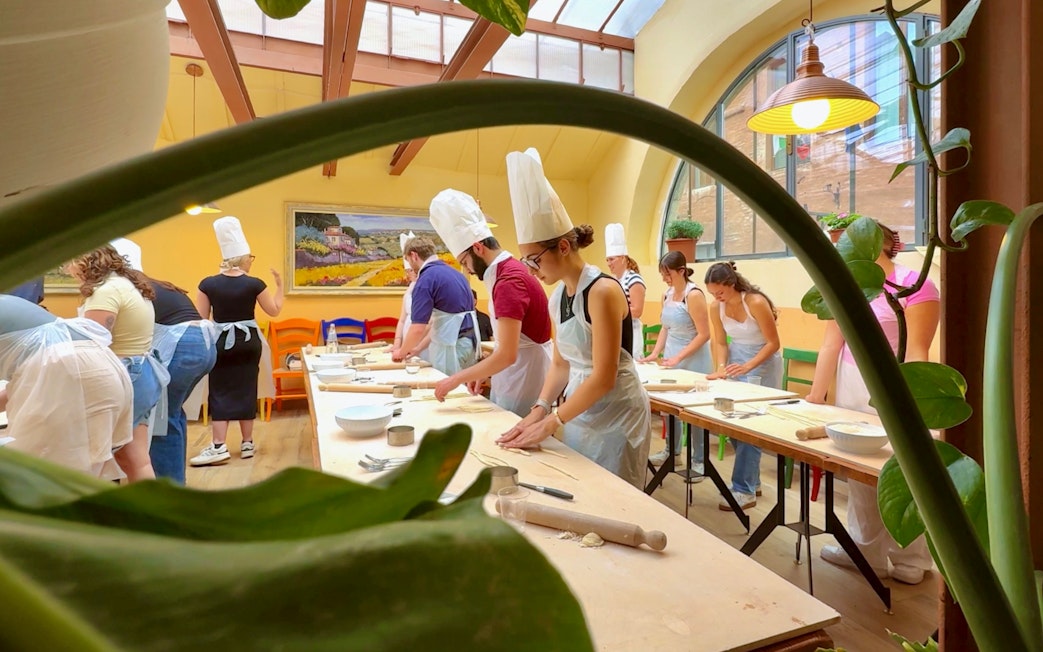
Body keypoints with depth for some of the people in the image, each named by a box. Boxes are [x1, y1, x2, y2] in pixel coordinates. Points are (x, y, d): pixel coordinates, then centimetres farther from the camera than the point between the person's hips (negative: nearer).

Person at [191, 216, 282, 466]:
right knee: (246, 390, 8)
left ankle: (219, 446, 0)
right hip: (248, 341, 0)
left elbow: (200, 320, -3)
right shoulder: (255, 284, -9)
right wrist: (280, 285, 12)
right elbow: (275, 311, 3)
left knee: (220, 392, 5)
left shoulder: (208, 284, -6)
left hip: (220, 342, 0)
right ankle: (247, 443, 15)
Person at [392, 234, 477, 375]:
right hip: (469, 342, 8)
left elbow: (418, 328, -15)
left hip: (451, 347, -8)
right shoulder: (454, 273, 13)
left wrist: (402, 352, 3)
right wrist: (419, 347, 22)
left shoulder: (426, 279, -12)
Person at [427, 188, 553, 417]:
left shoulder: (508, 281, -22)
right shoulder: (508, 273, 9)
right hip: (514, 375, 9)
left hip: (524, 377, -9)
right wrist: (483, 373, 9)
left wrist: (456, 379, -20)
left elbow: (507, 354, -27)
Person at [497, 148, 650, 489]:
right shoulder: (557, 297, 4)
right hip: (579, 412, 7)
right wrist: (539, 409, -2)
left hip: (614, 414, -7)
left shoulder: (602, 291, -20)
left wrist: (550, 424, -19)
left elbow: (604, 377, -22)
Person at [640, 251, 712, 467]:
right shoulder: (667, 294, 6)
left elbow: (704, 334, -19)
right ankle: (672, 451, 32)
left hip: (693, 361, -8)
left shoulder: (693, 295, -18)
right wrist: (655, 353, 2)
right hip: (671, 359, 8)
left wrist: (678, 357, -21)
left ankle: (700, 460, 15)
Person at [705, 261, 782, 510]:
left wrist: (748, 366, -28)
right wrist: (722, 367, -13)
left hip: (763, 365, -6)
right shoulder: (716, 308, -6)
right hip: (736, 363, 6)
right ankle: (751, 479, 23)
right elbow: (721, 342, 4)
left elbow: (773, 343, -18)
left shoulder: (756, 302, -22)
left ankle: (744, 489, -1)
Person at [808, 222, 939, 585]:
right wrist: (816, 395, 3)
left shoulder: (913, 284, -11)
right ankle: (865, 551, 28)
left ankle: (910, 561, 23)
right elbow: (831, 345, 6)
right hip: (851, 391, 6)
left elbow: (916, 352, -17)